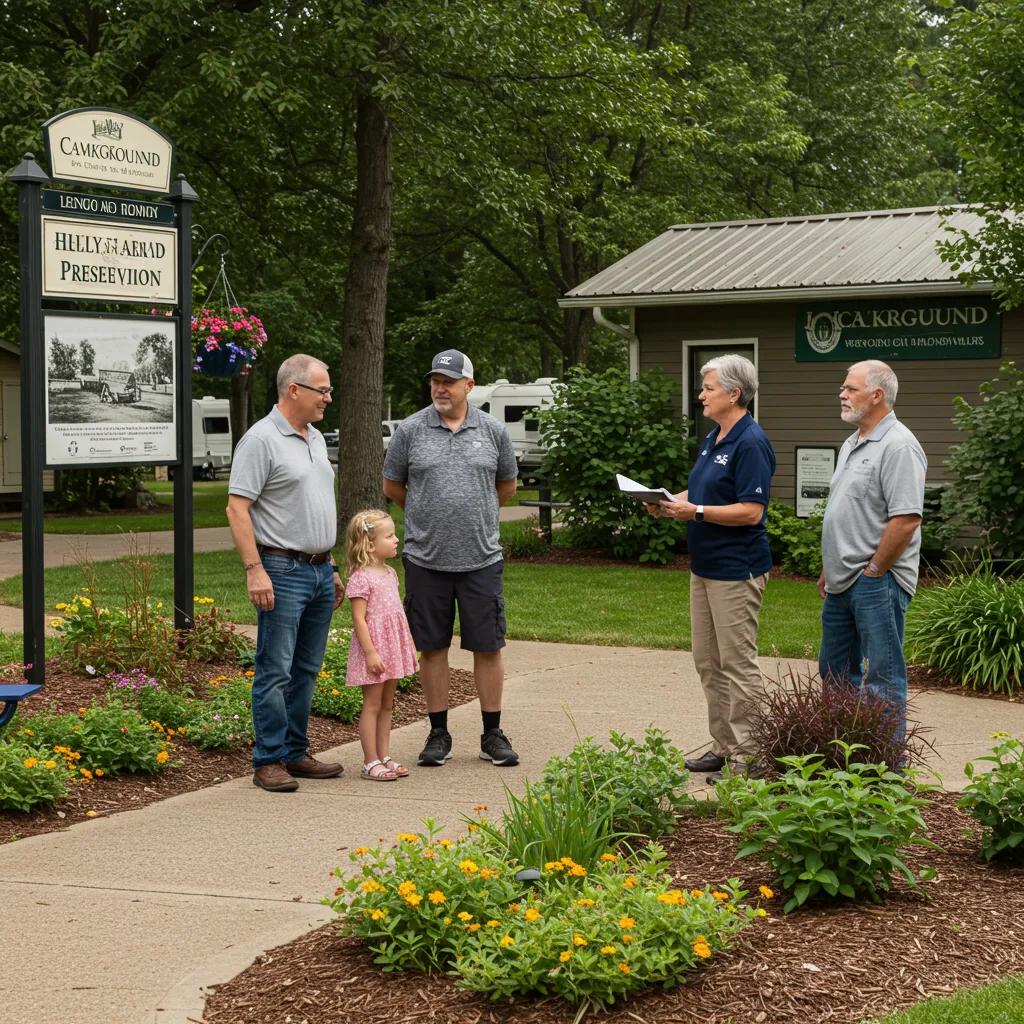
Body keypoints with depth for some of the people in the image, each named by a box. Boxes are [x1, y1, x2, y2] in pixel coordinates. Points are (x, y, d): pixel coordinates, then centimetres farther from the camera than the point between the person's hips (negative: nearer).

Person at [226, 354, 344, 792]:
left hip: (319, 570, 8)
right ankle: (268, 761, 0)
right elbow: (237, 509, -15)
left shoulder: (315, 439, 16)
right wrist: (255, 570, -21)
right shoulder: (261, 439, -11)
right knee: (275, 671, -5)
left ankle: (296, 754, 19)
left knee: (305, 670, 12)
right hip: (282, 572, -8)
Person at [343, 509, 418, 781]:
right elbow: (359, 618, -19)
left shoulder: (390, 573, 10)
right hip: (374, 650, -8)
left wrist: (408, 646, 17)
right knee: (372, 705, -2)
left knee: (387, 705, 12)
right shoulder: (360, 578, -16)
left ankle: (384, 757, 19)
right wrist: (370, 652, -22)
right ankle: (370, 762, 4)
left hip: (393, 649, 8)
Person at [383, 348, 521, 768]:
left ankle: (493, 734, 13)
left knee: (488, 647, 3)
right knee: (432, 648, 6)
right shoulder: (410, 430, 1)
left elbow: (506, 486, 19)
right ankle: (438, 733, 17)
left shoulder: (493, 431, 5)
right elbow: (392, 486, 12)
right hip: (426, 560, 0)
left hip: (481, 559, 1)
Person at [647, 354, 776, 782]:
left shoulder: (751, 444, -16)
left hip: (736, 569, -10)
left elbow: (751, 511, -22)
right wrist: (669, 504, 3)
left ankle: (746, 757, 1)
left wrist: (695, 512, -24)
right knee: (708, 662, 13)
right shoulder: (712, 439, 14)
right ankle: (723, 746, 22)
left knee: (738, 665, -5)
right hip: (705, 566, 10)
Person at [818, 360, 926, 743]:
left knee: (884, 678, -4)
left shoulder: (898, 446, -16)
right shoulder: (852, 445, 16)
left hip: (877, 583, -10)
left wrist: (873, 571, -17)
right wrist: (828, 569, 20)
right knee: (834, 669, 17)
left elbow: (906, 520, -23)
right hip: (842, 582, 10)